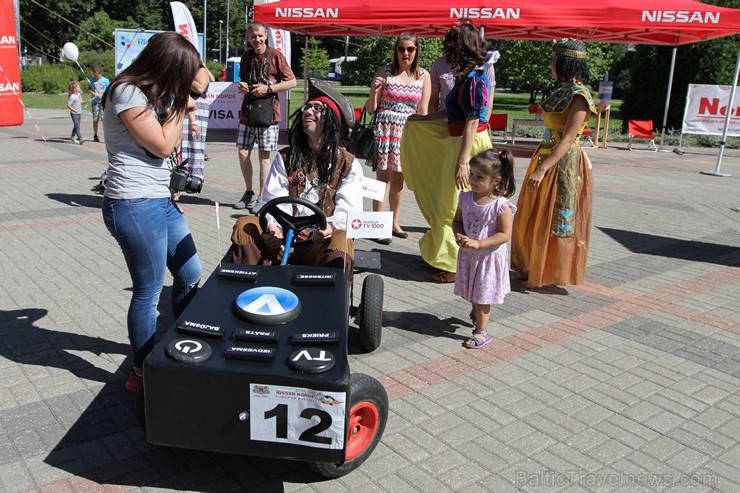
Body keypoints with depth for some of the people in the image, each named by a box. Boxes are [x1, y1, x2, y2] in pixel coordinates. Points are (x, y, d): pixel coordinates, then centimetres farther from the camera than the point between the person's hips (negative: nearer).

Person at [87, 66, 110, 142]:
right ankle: (95, 136, 15)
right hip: (95, 102, 3)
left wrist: (102, 95, -12)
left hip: (103, 102, -3)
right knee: (95, 119, 6)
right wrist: (93, 93, -5)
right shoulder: (92, 80, 9)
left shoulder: (105, 80, 1)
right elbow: (88, 89, 15)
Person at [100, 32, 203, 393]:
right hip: (134, 205, -10)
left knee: (190, 274, 15)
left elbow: (172, 144, 17)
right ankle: (142, 372, 18)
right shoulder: (127, 92, -14)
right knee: (149, 291, 0)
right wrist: (179, 106, -3)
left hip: (161, 200, 10)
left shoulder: (154, 93, 15)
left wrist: (181, 105, 7)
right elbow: (162, 146, -15)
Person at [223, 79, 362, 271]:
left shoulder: (348, 164, 10)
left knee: (341, 241, -35)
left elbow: (349, 210, -4)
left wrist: (331, 225, -28)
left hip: (321, 241, -3)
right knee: (244, 225, -20)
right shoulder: (285, 158, 17)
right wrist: (273, 225, -20)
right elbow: (276, 199, 3)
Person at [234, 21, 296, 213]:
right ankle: (249, 193, 20)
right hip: (248, 111, 5)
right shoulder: (246, 56, 11)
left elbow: (292, 82, -5)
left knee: (264, 155, -2)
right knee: (243, 153, 3)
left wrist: (268, 88, -15)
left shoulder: (275, 55, -5)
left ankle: (263, 198, 8)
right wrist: (242, 86, 2)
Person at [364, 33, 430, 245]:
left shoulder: (423, 76, 5)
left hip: (408, 131, 2)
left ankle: (394, 222, 24)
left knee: (398, 178, 9)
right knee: (383, 177, -4)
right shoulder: (385, 72, 1)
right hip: (384, 128, -2)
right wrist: (374, 91, -16)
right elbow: (370, 109, 2)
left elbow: (423, 112, 5)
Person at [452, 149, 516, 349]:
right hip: (468, 254, 6)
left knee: (483, 293, 4)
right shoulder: (466, 198, -5)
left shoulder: (502, 205, -21)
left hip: (490, 256, -6)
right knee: (472, 289, 23)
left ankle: (481, 332, 17)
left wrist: (478, 243, -27)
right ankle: (477, 312, 54)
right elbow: (457, 221, 7)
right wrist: (459, 235, -15)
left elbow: (504, 234, -21)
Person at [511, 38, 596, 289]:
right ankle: (533, 268, 32)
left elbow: (567, 140, -23)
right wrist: (539, 165, 14)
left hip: (564, 164, -9)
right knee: (535, 217, 17)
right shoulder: (562, 91, 10)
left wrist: (542, 169, -27)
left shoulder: (579, 96, -18)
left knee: (555, 220, 3)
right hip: (547, 157, 9)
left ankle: (550, 274, 18)